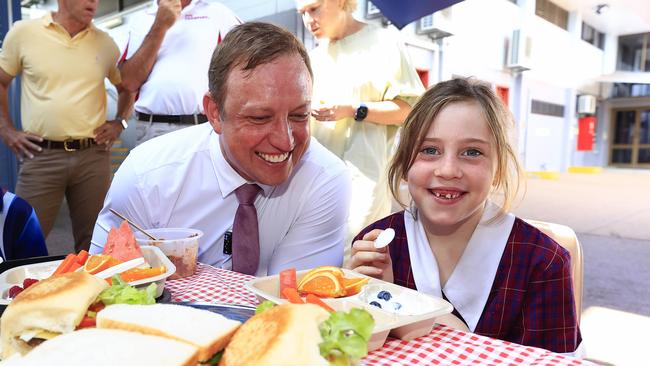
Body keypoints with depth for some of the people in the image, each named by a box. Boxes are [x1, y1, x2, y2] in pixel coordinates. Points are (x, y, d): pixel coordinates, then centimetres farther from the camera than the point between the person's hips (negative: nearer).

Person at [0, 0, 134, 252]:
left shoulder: (105, 43, 9)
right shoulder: (23, 32, 4)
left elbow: (128, 87, 20)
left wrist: (119, 122, 6)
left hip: (93, 156, 2)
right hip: (40, 155, -1)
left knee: (92, 244, 8)